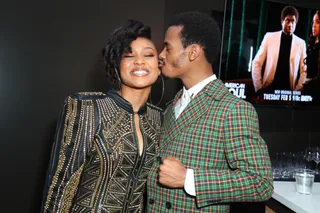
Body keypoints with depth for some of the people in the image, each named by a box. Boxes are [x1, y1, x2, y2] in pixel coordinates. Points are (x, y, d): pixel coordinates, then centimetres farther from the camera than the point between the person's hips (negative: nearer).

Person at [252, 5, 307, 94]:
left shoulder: (301, 43, 5)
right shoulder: (269, 37, 1)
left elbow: (304, 70, 6)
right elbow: (257, 63, 1)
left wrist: (297, 91, -5)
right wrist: (258, 88, -5)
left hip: (288, 90, 1)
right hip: (269, 88, -1)